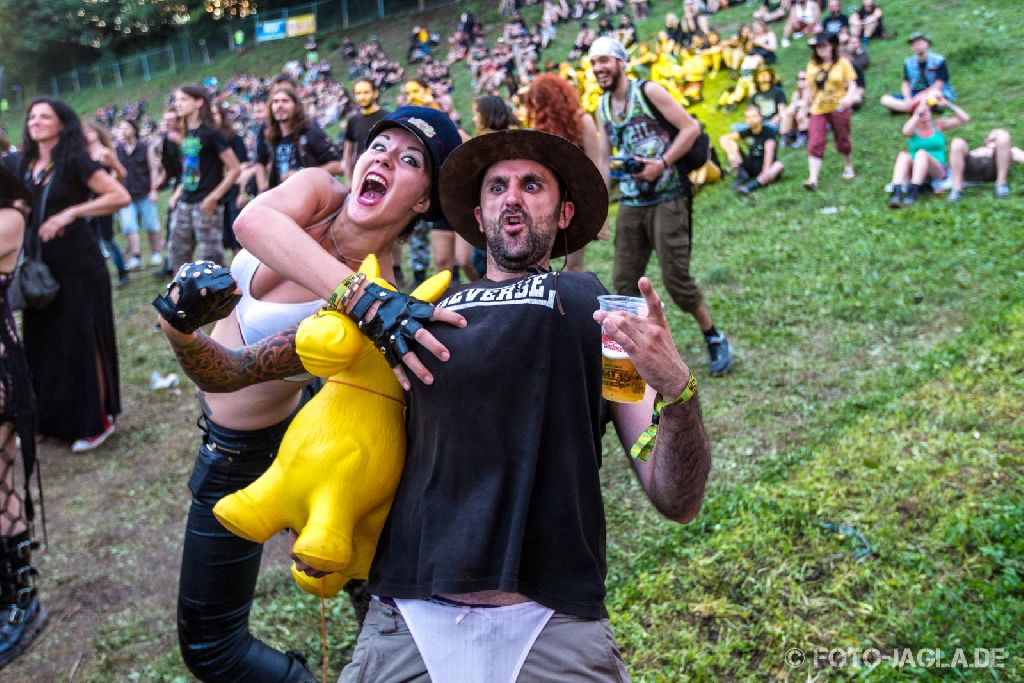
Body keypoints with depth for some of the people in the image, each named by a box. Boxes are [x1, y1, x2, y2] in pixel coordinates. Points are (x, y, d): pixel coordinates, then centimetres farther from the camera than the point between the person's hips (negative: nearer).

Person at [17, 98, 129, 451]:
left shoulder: (75, 162, -10)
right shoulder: (25, 165, 9)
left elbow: (121, 196, -17)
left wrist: (70, 213, -21)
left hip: (77, 263, -7)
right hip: (40, 265, 7)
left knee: (83, 341, 0)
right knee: (44, 342, 12)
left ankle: (97, 421, 12)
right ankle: (52, 418, 26)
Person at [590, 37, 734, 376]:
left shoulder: (649, 92, -7)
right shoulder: (602, 108, 11)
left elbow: (691, 127, -10)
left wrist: (663, 164, -19)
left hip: (667, 200, -6)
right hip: (630, 204, 6)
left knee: (676, 278, -7)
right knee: (625, 283, 3)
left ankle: (714, 339, 14)